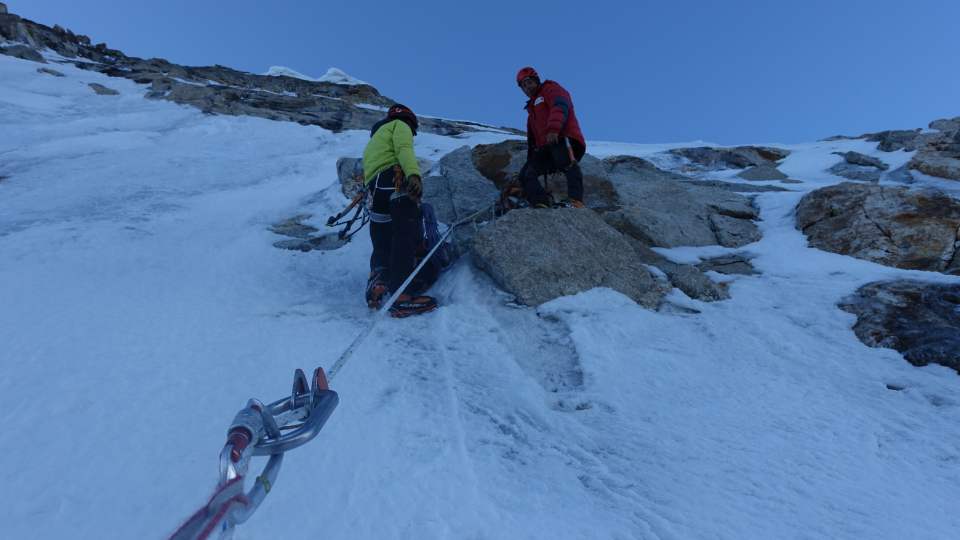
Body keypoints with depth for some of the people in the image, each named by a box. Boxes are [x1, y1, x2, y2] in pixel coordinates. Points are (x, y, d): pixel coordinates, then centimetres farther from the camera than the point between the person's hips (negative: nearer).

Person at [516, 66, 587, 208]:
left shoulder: (550, 89, 14)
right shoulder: (531, 109, 38)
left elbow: (560, 107, -10)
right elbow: (532, 139, 35)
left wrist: (553, 129, -29)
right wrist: (531, 160, 26)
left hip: (562, 139, -7)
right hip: (546, 148, 8)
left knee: (568, 165, -36)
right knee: (526, 174, -11)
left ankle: (576, 201, -51)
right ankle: (541, 205, -30)